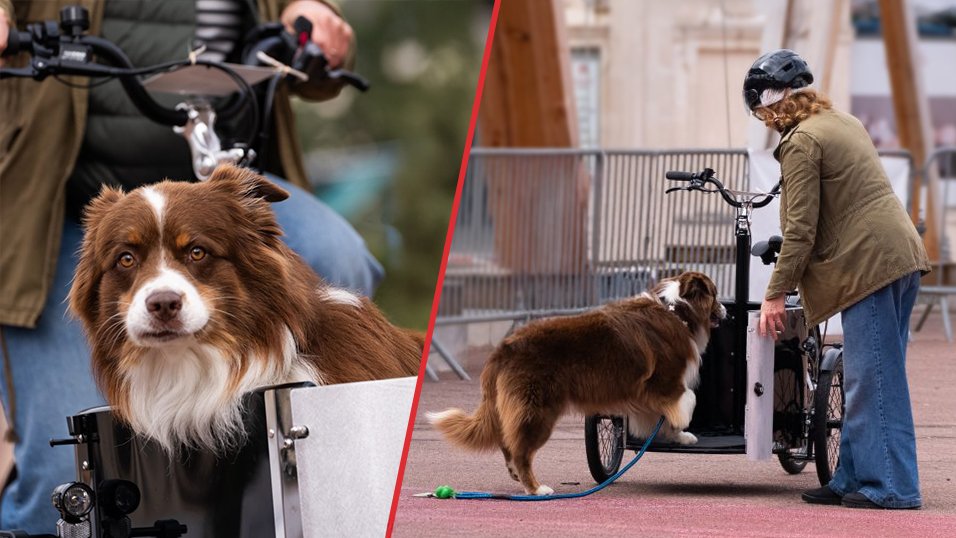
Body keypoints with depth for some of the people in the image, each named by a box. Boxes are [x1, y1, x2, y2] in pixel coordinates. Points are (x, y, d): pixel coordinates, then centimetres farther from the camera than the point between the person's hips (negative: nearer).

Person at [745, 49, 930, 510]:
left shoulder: (801, 143, -9)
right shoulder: (844, 122, 19)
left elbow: (801, 230, -12)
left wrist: (775, 295, -6)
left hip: (868, 263, -10)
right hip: (900, 256, 10)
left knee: (873, 382, -7)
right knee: (870, 379, 12)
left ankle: (890, 486, -7)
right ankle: (854, 478, 16)